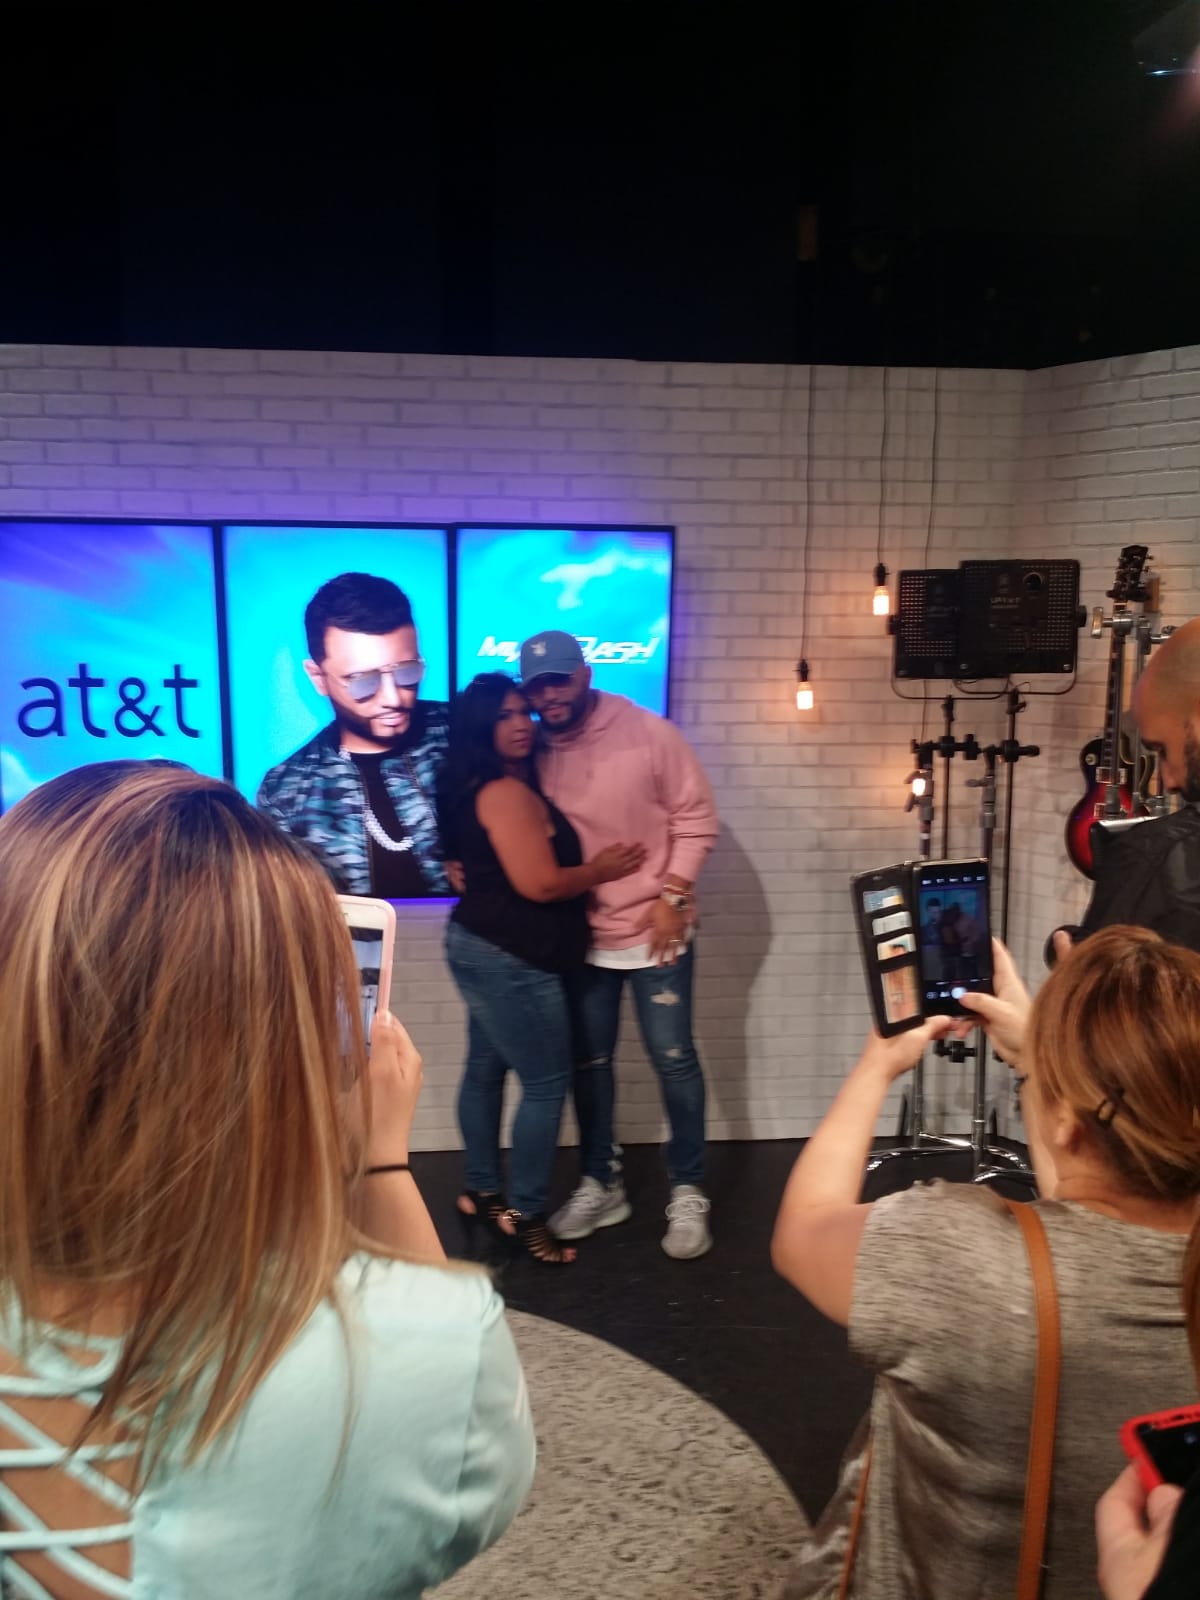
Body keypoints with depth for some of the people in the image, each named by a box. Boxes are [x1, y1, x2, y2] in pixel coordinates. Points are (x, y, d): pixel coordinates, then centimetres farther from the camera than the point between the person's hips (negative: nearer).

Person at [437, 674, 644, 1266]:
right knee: (546, 1082, -3)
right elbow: (540, 883, -24)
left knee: (486, 1068, 18)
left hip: (484, 948, 11)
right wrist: (602, 869, -8)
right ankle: (525, 1215, 5)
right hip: (509, 959, -11)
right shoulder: (507, 793, -20)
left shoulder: (480, 789, 12)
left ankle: (482, 1191, 31)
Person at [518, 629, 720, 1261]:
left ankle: (688, 1193, 15)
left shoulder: (649, 733, -10)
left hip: (655, 932, -4)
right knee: (588, 1063, 13)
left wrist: (672, 895, -13)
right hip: (580, 937, 4)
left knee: (673, 1060, 1)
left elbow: (695, 816, -7)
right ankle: (600, 1185, 29)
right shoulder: (536, 755, 1)